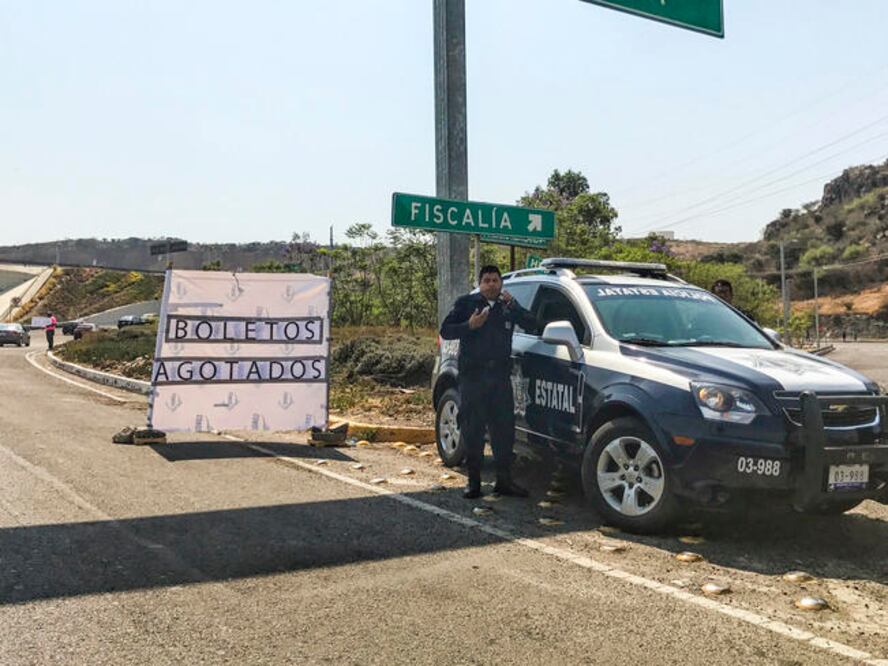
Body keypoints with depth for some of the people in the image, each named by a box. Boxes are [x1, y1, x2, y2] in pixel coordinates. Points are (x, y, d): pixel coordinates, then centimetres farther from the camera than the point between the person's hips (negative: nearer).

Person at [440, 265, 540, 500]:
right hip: (472, 376, -3)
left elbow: (532, 325, 2)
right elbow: (445, 331, 0)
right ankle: (473, 482, 9)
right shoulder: (466, 303, 4)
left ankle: (504, 480, 13)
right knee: (472, 430, 1)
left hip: (500, 375, 3)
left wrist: (512, 304, -10)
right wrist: (469, 326, -16)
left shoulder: (508, 306, 12)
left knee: (504, 428, 4)